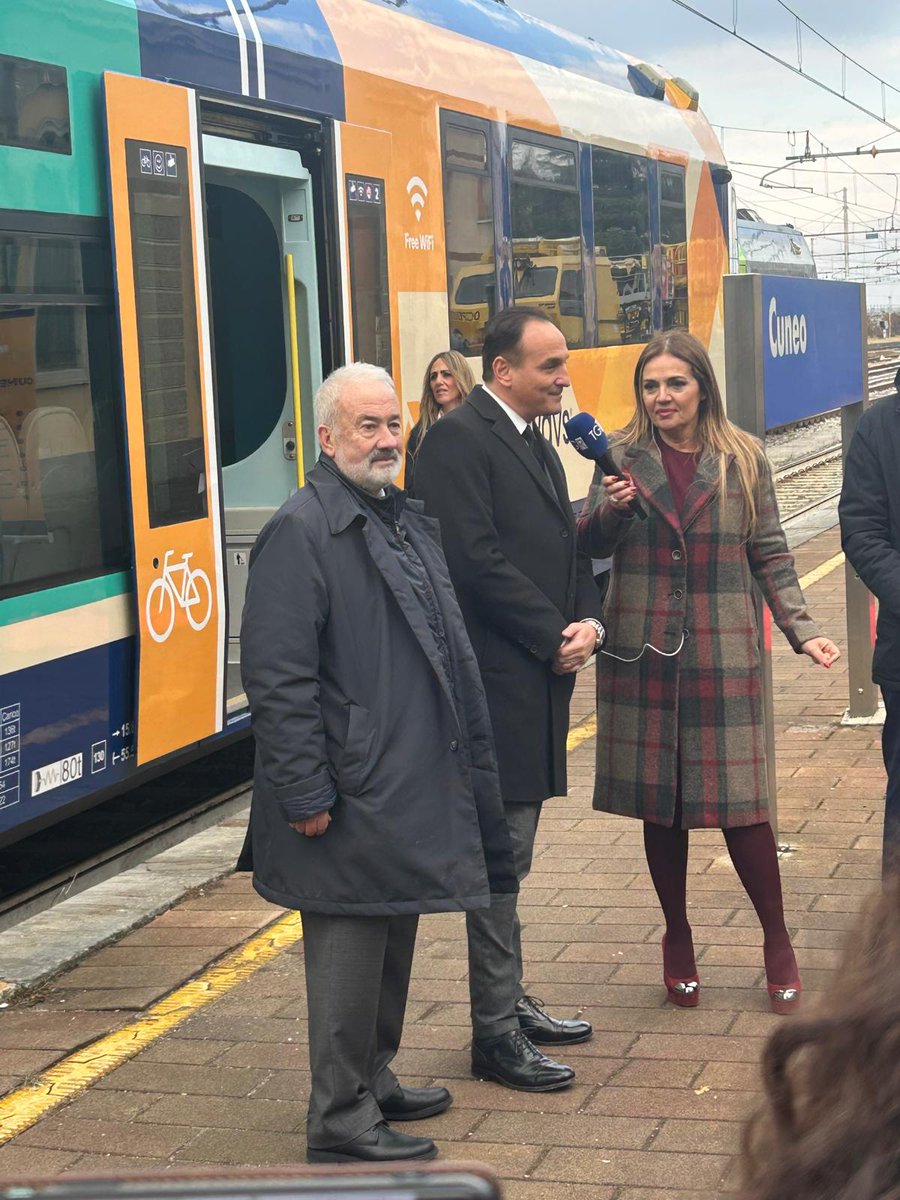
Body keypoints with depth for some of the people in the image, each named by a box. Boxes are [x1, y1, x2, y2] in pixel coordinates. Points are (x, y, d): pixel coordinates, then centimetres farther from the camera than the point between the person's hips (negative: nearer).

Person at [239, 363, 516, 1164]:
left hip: (414, 782, 9)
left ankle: (374, 1082, 34)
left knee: (395, 940, 19)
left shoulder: (407, 521, 14)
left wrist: (462, 760, 20)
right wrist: (305, 792, -20)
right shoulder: (300, 532, -15)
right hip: (351, 794, -9)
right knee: (350, 948, -1)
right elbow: (277, 678, -19)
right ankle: (341, 1121, 10)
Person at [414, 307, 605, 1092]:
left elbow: (565, 550, 19)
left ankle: (511, 1004, 27)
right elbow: (476, 561, -20)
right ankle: (495, 1034, 5)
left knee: (510, 850, 17)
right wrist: (554, 637, -14)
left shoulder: (537, 444, 17)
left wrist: (588, 622, 0)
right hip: (497, 681, -9)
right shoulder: (459, 440, -13)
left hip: (541, 679, 9)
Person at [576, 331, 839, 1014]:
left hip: (721, 653, -1)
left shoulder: (744, 461, 3)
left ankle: (777, 941, 14)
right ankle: (678, 939, 23)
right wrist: (610, 509, -18)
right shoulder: (623, 457, 4)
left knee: (740, 802, -3)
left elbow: (771, 556, 6)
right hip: (642, 652, 1)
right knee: (659, 803, 6)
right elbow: (590, 545, 3)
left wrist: (804, 631, -5)